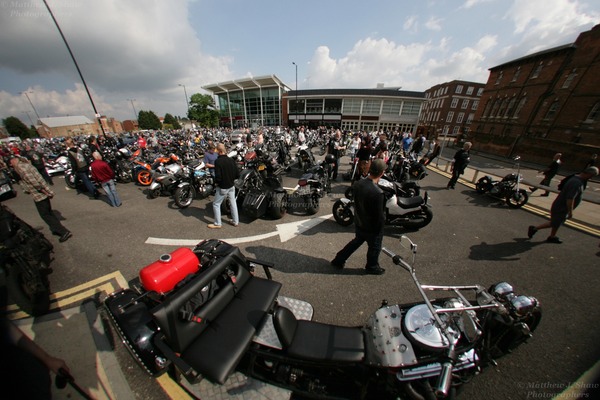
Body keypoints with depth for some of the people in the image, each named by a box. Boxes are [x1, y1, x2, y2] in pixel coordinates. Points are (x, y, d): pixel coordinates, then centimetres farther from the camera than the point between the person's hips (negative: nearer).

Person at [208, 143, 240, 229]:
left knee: (216, 204, 10)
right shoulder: (231, 160, -3)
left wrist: (216, 182, -3)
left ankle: (217, 223, 17)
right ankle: (235, 221, 26)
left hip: (222, 187, -5)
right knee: (233, 203, 15)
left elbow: (218, 176, -23)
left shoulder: (218, 161, -18)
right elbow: (237, 174, -1)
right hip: (231, 186, 6)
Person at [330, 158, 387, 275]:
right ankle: (372, 267, 49)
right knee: (374, 248, 22)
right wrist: (382, 222, -4)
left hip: (359, 223, 6)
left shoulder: (357, 184, -13)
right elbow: (380, 216, -24)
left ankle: (338, 260, 40)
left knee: (357, 241, 29)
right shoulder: (378, 193, -35)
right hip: (372, 228, -6)